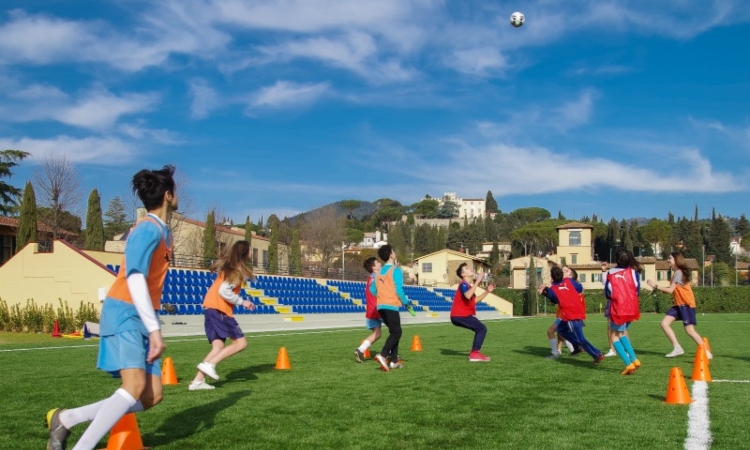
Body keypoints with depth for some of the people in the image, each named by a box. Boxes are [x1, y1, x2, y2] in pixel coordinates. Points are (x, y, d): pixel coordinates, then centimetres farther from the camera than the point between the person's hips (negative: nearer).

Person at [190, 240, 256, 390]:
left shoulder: (228, 267, 18)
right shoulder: (237, 270, -10)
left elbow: (221, 289, 15)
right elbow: (224, 291, -18)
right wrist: (242, 302, -8)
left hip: (211, 308, 9)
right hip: (219, 310, -9)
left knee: (218, 347, 6)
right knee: (241, 343, -4)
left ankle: (197, 381, -3)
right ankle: (209, 364, -13)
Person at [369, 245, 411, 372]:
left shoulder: (379, 272, 14)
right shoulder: (395, 270, -8)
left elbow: (372, 290, 15)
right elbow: (399, 290, -13)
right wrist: (406, 302, -1)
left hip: (380, 306, 8)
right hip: (391, 306, -7)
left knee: (394, 332, 16)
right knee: (396, 332, -4)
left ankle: (394, 361, 12)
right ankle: (382, 355, -23)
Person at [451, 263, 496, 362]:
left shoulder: (468, 286, 18)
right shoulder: (463, 284, -14)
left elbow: (475, 300, 22)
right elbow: (468, 296, -35)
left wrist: (487, 291, 17)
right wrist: (477, 281, -32)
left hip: (463, 315, 10)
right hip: (459, 316, -10)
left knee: (481, 329, 16)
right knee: (482, 328, -14)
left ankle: (475, 352, 16)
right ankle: (475, 354, -17)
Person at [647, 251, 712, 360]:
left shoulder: (678, 272, -16)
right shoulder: (676, 272, 12)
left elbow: (671, 290, -19)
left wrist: (655, 286, -16)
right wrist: (660, 290, -1)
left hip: (687, 304, -9)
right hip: (679, 304, 9)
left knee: (690, 330, -10)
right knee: (664, 323, -1)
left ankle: (706, 352, 0)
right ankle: (677, 348, 2)